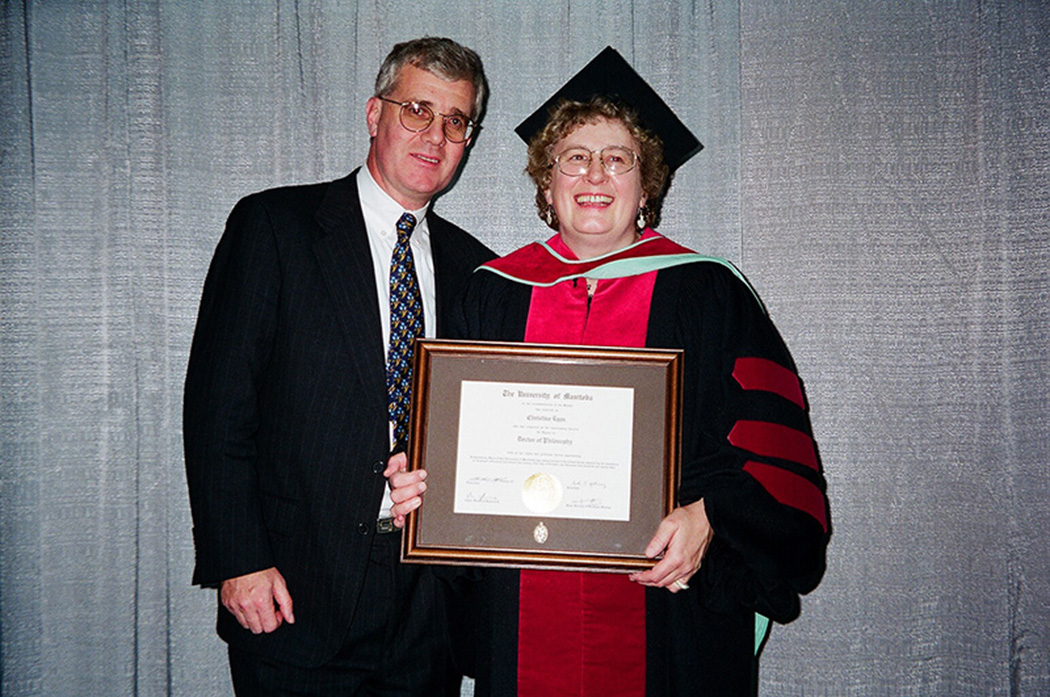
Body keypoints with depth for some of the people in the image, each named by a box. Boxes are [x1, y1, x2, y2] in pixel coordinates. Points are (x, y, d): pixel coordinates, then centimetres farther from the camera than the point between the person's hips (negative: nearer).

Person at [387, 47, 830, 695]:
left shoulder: (705, 291, 0)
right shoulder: (495, 293, 7)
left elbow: (769, 442, -5)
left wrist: (707, 515, -21)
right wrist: (419, 481, -7)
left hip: (664, 606, -1)